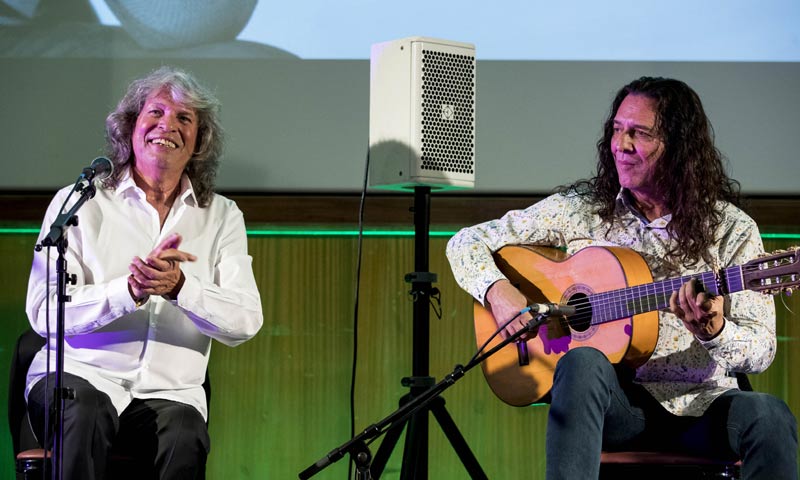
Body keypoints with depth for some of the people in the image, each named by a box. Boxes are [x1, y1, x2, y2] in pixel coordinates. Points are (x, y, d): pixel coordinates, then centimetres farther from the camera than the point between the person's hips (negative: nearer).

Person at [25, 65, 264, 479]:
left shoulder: (222, 217, 12)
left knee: (185, 440, -33)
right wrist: (132, 289, -22)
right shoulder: (79, 203, 5)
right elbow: (44, 313, -7)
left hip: (169, 393, 1)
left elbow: (245, 321, -2)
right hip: (80, 376, -1)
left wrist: (179, 286, -21)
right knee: (85, 410, -36)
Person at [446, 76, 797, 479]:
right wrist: (497, 291, -11)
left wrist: (713, 331, -24)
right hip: (615, 401, 0)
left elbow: (760, 351, -2)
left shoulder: (732, 230, 2)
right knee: (583, 362, -35)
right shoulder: (578, 209, 6)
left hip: (699, 405, 0)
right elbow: (467, 243, 10)